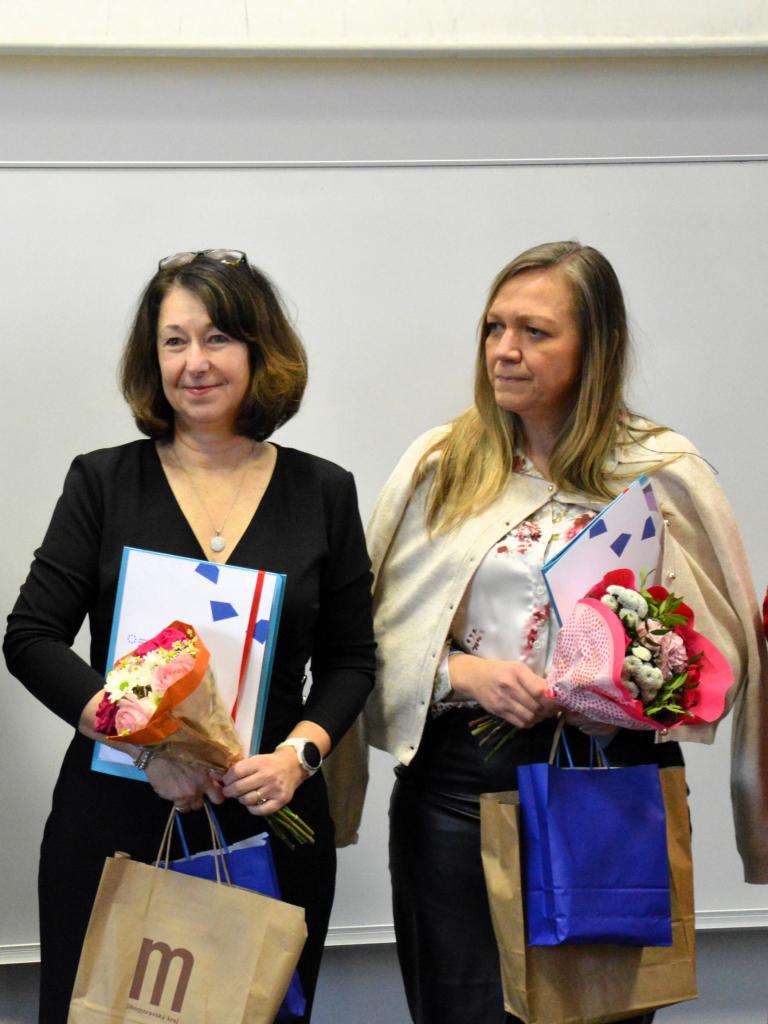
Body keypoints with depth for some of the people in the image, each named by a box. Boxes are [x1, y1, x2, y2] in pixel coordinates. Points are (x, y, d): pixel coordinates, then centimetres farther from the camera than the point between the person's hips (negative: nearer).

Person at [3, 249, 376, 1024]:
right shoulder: (102, 482, 2)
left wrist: (299, 752, -12)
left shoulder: (323, 492, 5)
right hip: (113, 816, 0)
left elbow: (350, 659, 8)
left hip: (269, 819, 1)